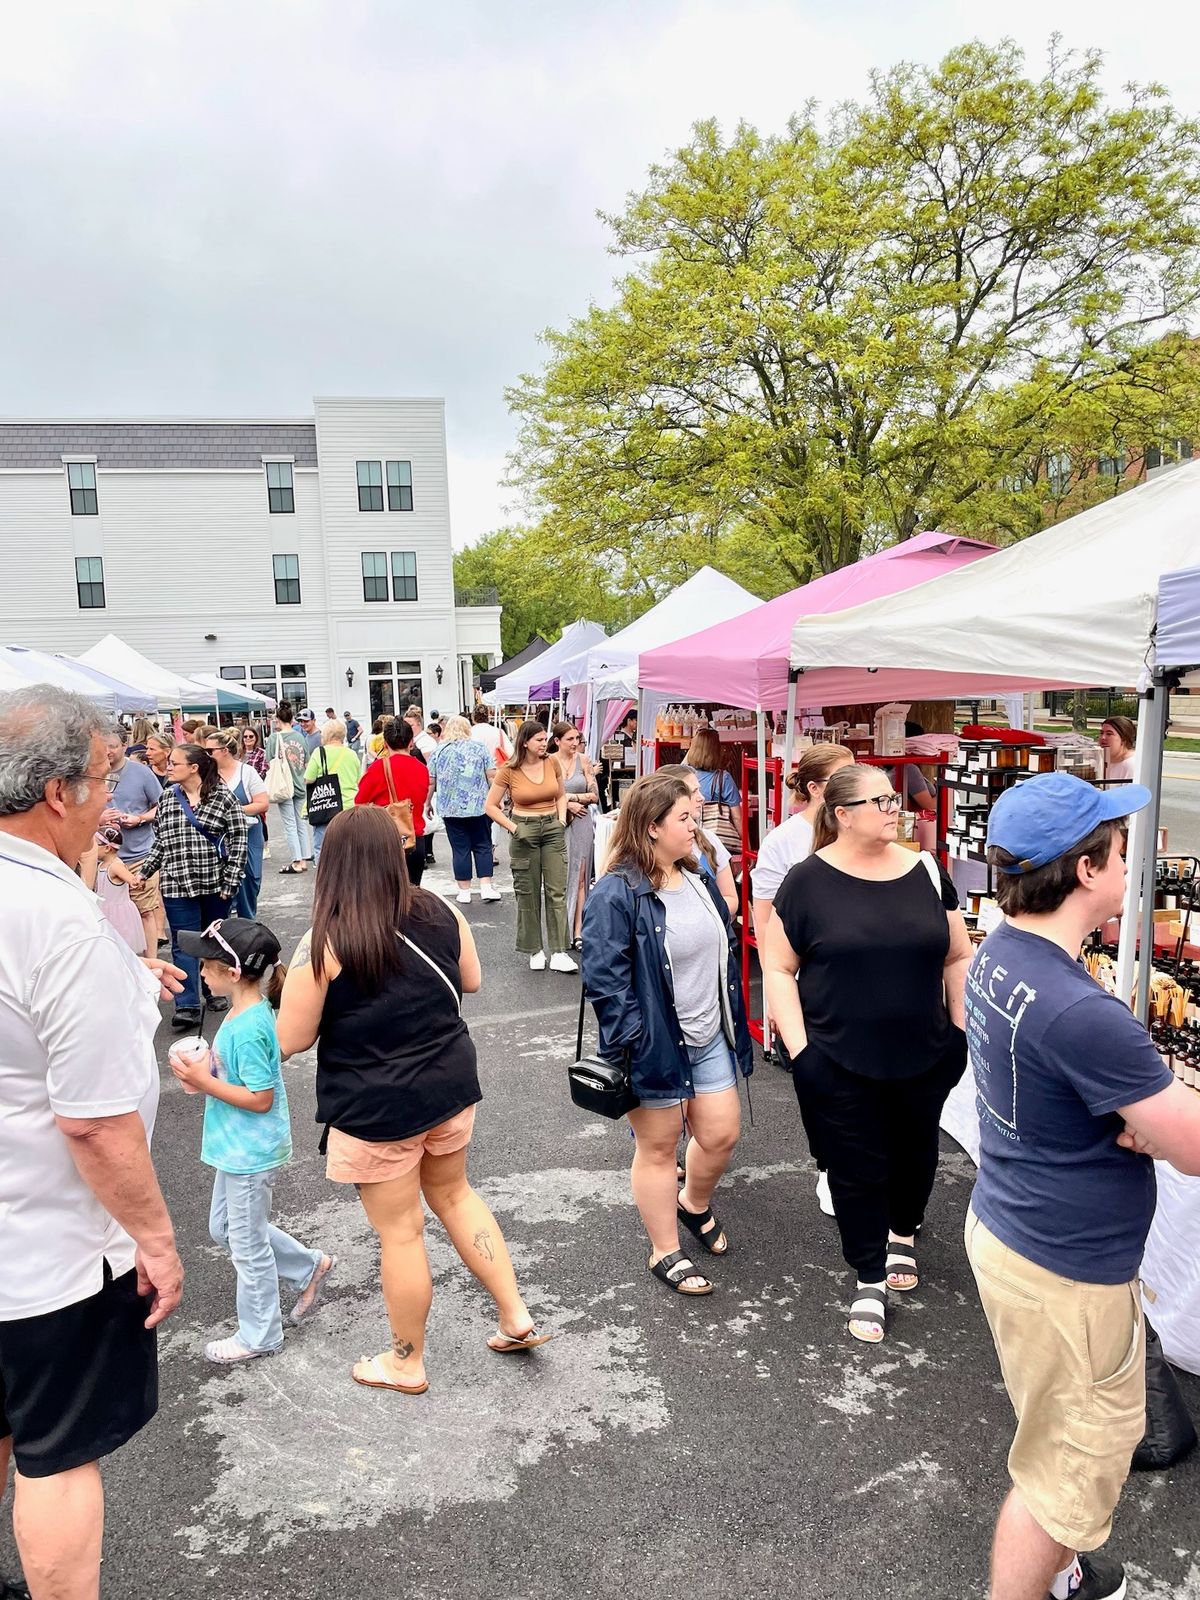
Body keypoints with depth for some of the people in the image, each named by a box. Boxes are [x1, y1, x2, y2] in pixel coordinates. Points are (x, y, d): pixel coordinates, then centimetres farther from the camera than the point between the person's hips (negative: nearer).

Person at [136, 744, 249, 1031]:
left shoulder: (222, 796, -6)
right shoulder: (167, 797, 5)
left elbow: (238, 840, -6)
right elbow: (160, 842, 14)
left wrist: (231, 881, -10)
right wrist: (143, 872, 7)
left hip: (215, 882, -2)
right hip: (177, 885, 2)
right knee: (184, 945, 0)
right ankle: (187, 1007, 2)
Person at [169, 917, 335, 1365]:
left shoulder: (247, 1029, -29)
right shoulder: (248, 1010, 0)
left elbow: (260, 1099, -26)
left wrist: (205, 1082, -22)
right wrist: (205, 1068, -1)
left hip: (251, 1152, -10)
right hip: (237, 1146, 10)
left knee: (247, 1243, 9)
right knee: (224, 1228, 24)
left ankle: (259, 1335, 30)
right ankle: (310, 1266, 34)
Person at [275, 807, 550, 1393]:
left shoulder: (325, 942, -20)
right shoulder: (440, 912, -7)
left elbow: (291, 1040, -13)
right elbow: (469, 981, 9)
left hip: (376, 1109, -5)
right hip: (451, 1086, 5)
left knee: (400, 1231, 13)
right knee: (453, 1194, 27)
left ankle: (406, 1363, 34)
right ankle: (516, 1317, 31)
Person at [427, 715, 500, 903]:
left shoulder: (439, 751, 3)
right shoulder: (478, 748, 2)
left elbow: (430, 782, 4)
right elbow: (492, 776, -1)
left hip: (451, 808, 0)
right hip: (479, 806, 0)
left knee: (460, 849, 5)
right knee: (482, 846, 9)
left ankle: (464, 891, 9)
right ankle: (486, 887, 4)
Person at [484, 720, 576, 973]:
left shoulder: (552, 763, 1)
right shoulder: (508, 771, -8)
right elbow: (490, 806, -3)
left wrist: (561, 820, 1)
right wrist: (513, 828, -10)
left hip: (553, 829, 3)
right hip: (525, 831, -2)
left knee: (557, 892, -2)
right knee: (528, 894, 6)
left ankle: (558, 953, 1)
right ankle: (535, 951, 19)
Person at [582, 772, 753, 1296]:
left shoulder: (698, 877, 5)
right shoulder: (616, 895, -21)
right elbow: (604, 978, -20)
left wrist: (734, 1022, 16)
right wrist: (632, 1046, -21)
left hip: (709, 1038, 7)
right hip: (655, 1045, -7)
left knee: (721, 1135, 15)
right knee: (659, 1149, 10)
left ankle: (694, 1205, 45)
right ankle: (665, 1253, 30)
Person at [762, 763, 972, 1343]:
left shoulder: (926, 873, 1)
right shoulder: (808, 881, -9)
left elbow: (958, 957, 9)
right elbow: (778, 969, -6)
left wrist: (961, 1030, 3)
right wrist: (798, 1049, -12)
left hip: (924, 1058, 3)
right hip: (838, 1063, -3)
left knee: (914, 1153, 20)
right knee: (856, 1170, 9)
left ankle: (903, 1233, 50)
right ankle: (869, 1279, 31)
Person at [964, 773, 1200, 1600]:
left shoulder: (1000, 954, -5)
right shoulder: (1078, 1011, -34)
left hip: (1009, 1225, 10)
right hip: (1065, 1271, -9)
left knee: (1065, 1441, 31)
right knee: (1069, 1469, 13)